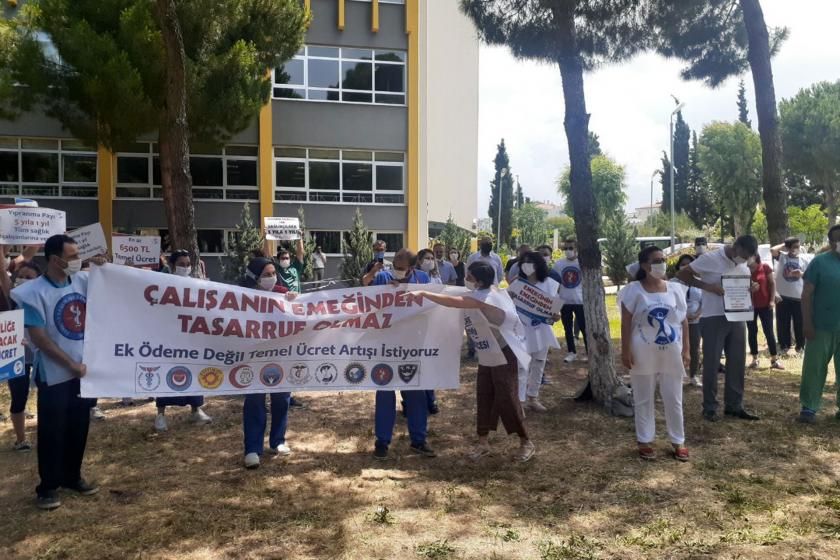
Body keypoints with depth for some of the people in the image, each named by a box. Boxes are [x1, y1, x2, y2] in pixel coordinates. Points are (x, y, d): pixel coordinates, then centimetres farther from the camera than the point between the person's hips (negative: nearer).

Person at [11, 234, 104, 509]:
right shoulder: (34, 292, -14)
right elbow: (38, 338, -16)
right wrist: (70, 364, -16)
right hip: (54, 374, -5)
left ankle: (72, 476, 30)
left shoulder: (84, 280, 0)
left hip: (85, 368, 5)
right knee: (52, 432, 5)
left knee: (79, 427, 14)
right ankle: (48, 486, 18)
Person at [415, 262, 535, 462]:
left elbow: (452, 302, -37)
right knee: (484, 397, 9)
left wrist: (423, 293, -36)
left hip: (504, 353, -9)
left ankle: (526, 442, 14)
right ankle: (483, 443, 18)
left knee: (507, 398, -4)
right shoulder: (489, 290, 1)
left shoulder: (485, 296, -27)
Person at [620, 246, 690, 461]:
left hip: (671, 353, 3)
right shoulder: (634, 290, -5)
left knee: (674, 399, 10)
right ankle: (645, 441, 18)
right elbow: (626, 323, -5)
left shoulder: (675, 289, 5)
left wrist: (685, 350, 4)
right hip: (644, 353, -3)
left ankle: (678, 442, 23)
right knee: (644, 399, 7)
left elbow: (683, 321, 8)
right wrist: (625, 351, -9)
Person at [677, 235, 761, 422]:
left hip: (737, 318, 6)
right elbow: (682, 274, -8)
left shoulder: (744, 265, 10)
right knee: (711, 363, -1)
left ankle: (734, 405, 21)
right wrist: (707, 286, -19)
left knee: (737, 362, 9)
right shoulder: (710, 259, -11)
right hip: (713, 319, -6)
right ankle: (709, 407, 10)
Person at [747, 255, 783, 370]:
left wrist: (772, 300, -6)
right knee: (752, 331, 7)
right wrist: (748, 289, -20)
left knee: (769, 331, 3)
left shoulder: (765, 267, -6)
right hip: (749, 306, 1)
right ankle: (755, 359, 16)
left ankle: (774, 359, 10)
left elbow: (772, 283, -1)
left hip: (765, 305, -1)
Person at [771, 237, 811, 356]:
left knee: (799, 323, 9)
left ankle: (800, 345, 25)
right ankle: (784, 345, 20)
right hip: (783, 296, 0)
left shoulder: (805, 259, 3)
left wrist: (802, 274, -14)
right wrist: (784, 245, -4)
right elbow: (772, 250, -18)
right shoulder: (782, 256, 1)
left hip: (799, 297, 0)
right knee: (783, 323, 7)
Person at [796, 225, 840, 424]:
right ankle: (809, 407, 10)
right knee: (814, 367, 3)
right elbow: (807, 294, -5)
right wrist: (807, 323, -10)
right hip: (822, 326, -3)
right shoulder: (820, 262, -4)